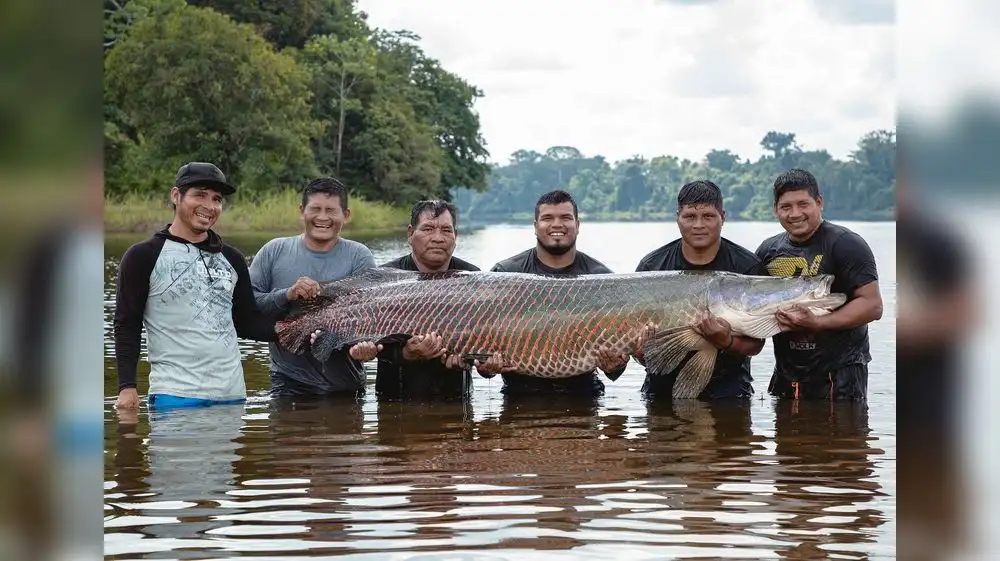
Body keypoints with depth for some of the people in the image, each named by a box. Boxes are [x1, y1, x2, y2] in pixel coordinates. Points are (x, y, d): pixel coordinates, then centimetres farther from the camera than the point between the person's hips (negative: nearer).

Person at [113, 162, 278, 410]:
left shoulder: (232, 259, 15)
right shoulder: (143, 257, 0)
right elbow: (127, 327, -1)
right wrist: (127, 387, -12)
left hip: (232, 395, 5)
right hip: (173, 395, -5)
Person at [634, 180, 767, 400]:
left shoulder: (748, 267, -1)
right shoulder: (652, 266, 3)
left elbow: (755, 344, -3)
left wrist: (728, 343, -24)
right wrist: (643, 351, -19)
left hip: (726, 388, -2)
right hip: (662, 387, 2)